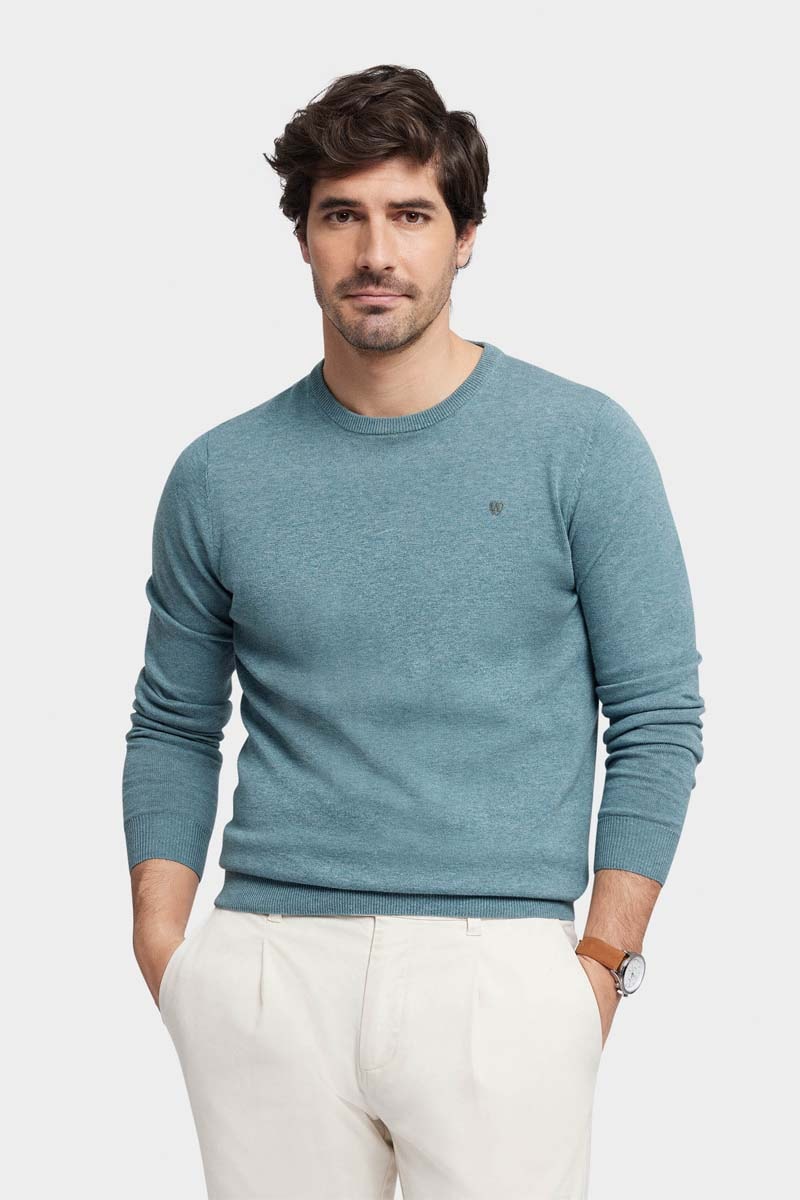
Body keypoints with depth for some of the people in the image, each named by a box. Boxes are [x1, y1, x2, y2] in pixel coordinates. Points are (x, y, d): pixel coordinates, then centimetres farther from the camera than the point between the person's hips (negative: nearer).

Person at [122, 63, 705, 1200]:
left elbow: (658, 720, 1)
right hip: (267, 973, 2)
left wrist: (602, 959, -5)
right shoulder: (220, 475, 7)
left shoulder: (581, 445, 1)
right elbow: (173, 727, 15)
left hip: (498, 973, -2)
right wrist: (164, 946, 3)